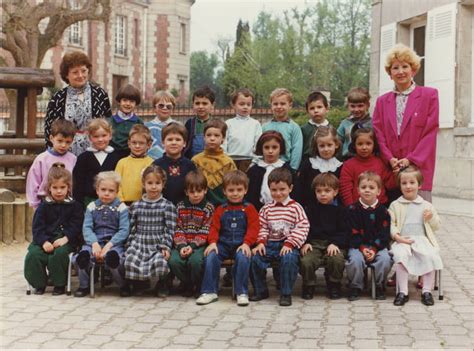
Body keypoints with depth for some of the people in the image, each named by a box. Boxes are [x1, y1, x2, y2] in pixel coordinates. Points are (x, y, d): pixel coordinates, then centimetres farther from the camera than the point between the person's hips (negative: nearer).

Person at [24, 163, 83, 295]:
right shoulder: (44, 205, 10)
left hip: (65, 240, -2)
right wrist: (44, 241, -14)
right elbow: (37, 227, 3)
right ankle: (39, 284, -3)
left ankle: (59, 284, -11)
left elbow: (75, 226, 0)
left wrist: (66, 238, -18)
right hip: (45, 239, 2)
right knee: (33, 254, -23)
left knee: (59, 253, -33)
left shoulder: (74, 205, 7)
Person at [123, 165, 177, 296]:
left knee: (161, 262, -32)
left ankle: (161, 285, 4)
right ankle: (138, 283, 8)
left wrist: (166, 247, -12)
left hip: (158, 246, -2)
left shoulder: (167, 206, 4)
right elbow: (132, 229, 15)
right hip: (138, 244, 2)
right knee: (129, 260, -28)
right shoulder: (136, 206, 13)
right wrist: (128, 247, 6)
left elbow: (170, 230, -1)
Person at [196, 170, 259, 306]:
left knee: (243, 258, -33)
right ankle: (210, 291, -14)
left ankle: (242, 292, -19)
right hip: (223, 244, 2)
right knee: (210, 256, -25)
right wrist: (212, 242, -12)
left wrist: (246, 244, -18)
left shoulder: (249, 209, 6)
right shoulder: (221, 210, 14)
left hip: (241, 245, -2)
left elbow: (253, 228, -3)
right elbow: (214, 227, 7)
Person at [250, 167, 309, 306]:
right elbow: (262, 227, 13)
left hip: (288, 244, -4)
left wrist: (289, 244, -17)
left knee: (289, 258, -34)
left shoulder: (295, 208, 1)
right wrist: (261, 242, -6)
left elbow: (302, 227, -7)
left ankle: (286, 294, -18)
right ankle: (261, 291, 4)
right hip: (270, 244, 4)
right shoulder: (266, 209, 13)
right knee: (255, 258, -18)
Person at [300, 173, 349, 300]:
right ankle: (308, 285, 0)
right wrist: (305, 242, -7)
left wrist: (335, 243, -14)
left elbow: (344, 231, 2)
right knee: (306, 261, -27)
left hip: (334, 244, -1)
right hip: (314, 243, 1)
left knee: (337, 260, -31)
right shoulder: (310, 208, 13)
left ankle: (334, 285, -4)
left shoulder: (339, 210, 8)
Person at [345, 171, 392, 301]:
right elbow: (353, 233, -4)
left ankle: (379, 286, -2)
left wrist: (374, 249, -14)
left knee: (385, 259, -28)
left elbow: (384, 234, -1)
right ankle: (355, 287, -6)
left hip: (378, 246, 1)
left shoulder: (383, 211, 3)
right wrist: (362, 248, -16)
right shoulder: (353, 209, 1)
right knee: (355, 259, -31)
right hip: (358, 246, -1)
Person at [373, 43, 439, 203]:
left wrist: (411, 160, -11)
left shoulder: (429, 95, 4)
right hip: (389, 170, 3)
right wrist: (390, 159, -8)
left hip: (418, 168, -3)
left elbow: (431, 132, -2)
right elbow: (378, 133, 8)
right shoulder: (382, 100, 15)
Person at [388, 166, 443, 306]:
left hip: (422, 239, 2)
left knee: (430, 255, -29)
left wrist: (431, 218, -2)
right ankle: (402, 292, -27)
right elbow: (391, 224, 5)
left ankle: (427, 291, -18)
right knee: (400, 254, -33)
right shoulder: (395, 205, 12)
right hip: (402, 241, -1)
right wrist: (397, 236, -13)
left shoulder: (426, 205, 17)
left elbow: (436, 226, 19)